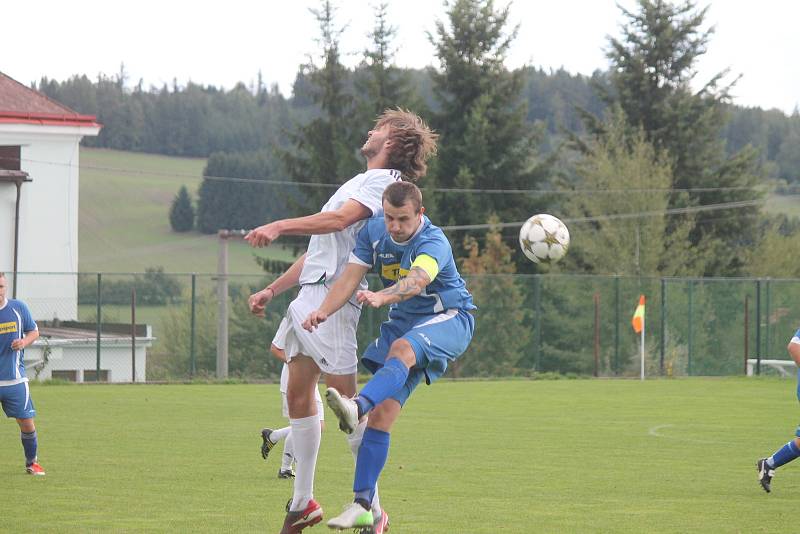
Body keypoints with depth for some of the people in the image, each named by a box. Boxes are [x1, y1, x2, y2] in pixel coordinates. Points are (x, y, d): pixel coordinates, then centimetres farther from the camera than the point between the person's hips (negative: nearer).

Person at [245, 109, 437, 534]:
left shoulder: (384, 179, -3)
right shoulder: (358, 182, 27)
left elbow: (340, 220, -20)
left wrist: (280, 226, -25)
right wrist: (272, 290, 25)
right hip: (307, 296, 10)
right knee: (298, 396, 8)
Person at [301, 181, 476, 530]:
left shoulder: (434, 243, -24)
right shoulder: (373, 232, -5)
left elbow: (416, 281, -43)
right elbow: (350, 277, -11)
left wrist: (381, 297, -63)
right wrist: (324, 311, -29)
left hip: (449, 320, -6)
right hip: (404, 322, 6)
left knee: (402, 348, -40)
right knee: (381, 414, -7)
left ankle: (357, 407, -66)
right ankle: (361, 507, -6)